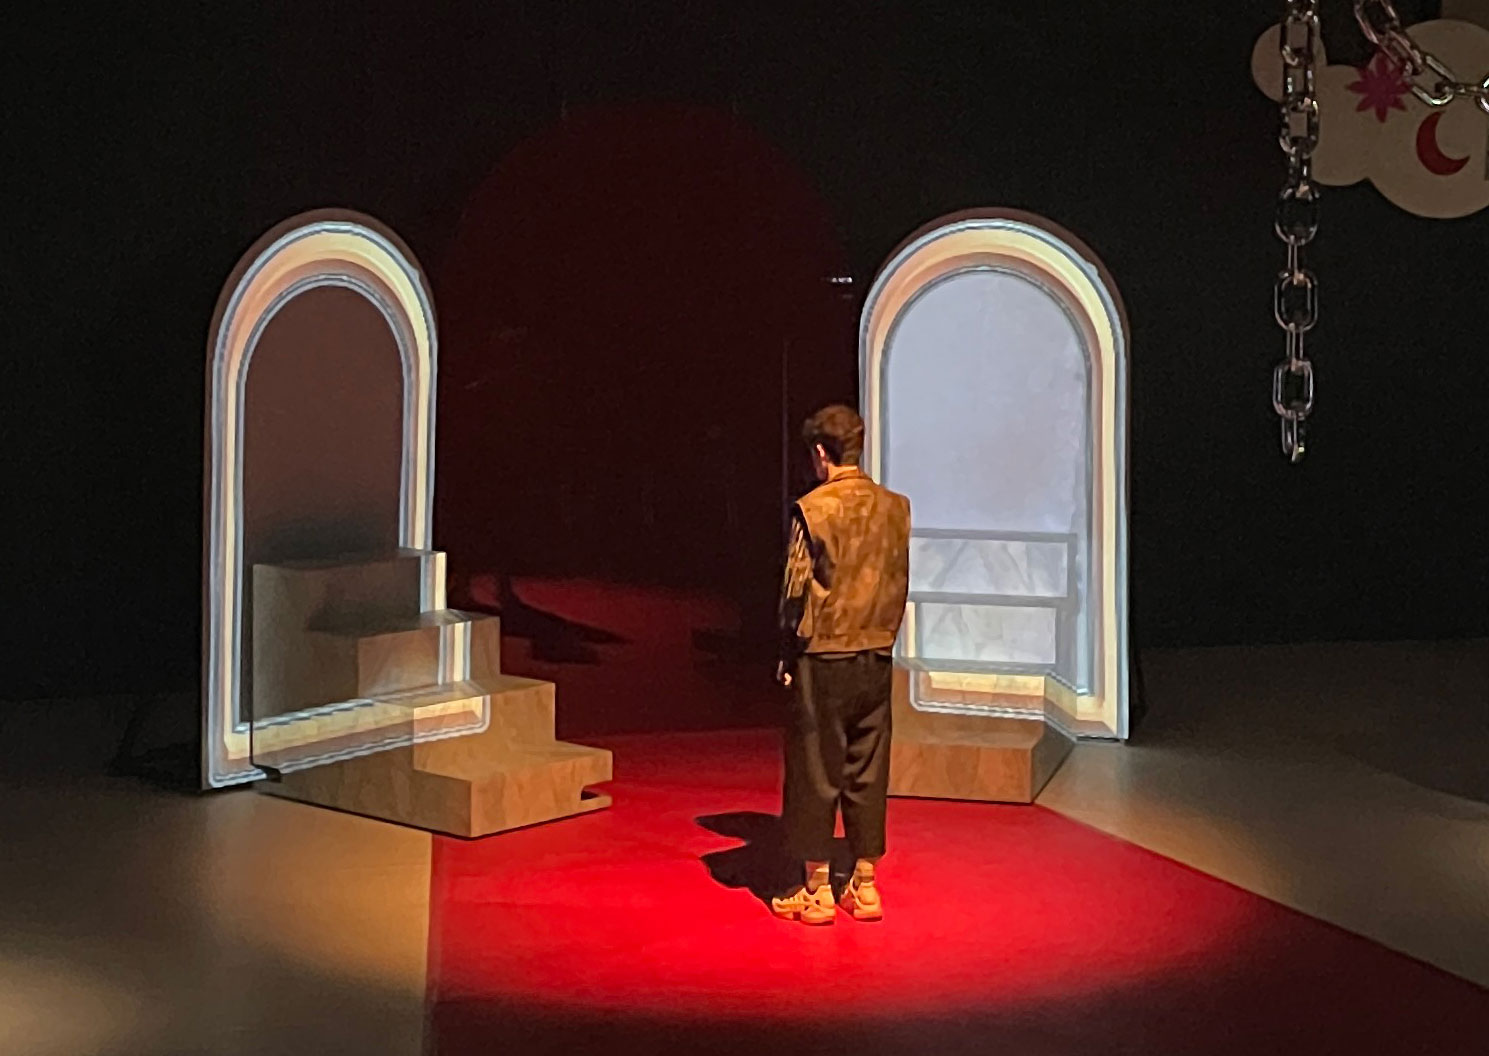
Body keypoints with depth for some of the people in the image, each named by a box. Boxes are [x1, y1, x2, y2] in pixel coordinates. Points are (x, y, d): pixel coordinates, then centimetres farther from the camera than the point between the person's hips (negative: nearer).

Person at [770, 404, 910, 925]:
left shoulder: (813, 509, -13)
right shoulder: (897, 507, 2)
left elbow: (796, 590, -11)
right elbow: (902, 584, 9)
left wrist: (788, 654, 0)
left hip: (823, 658, -5)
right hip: (877, 658, 5)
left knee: (815, 773, 5)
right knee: (868, 773, 12)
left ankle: (816, 891, 11)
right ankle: (865, 887, 18)